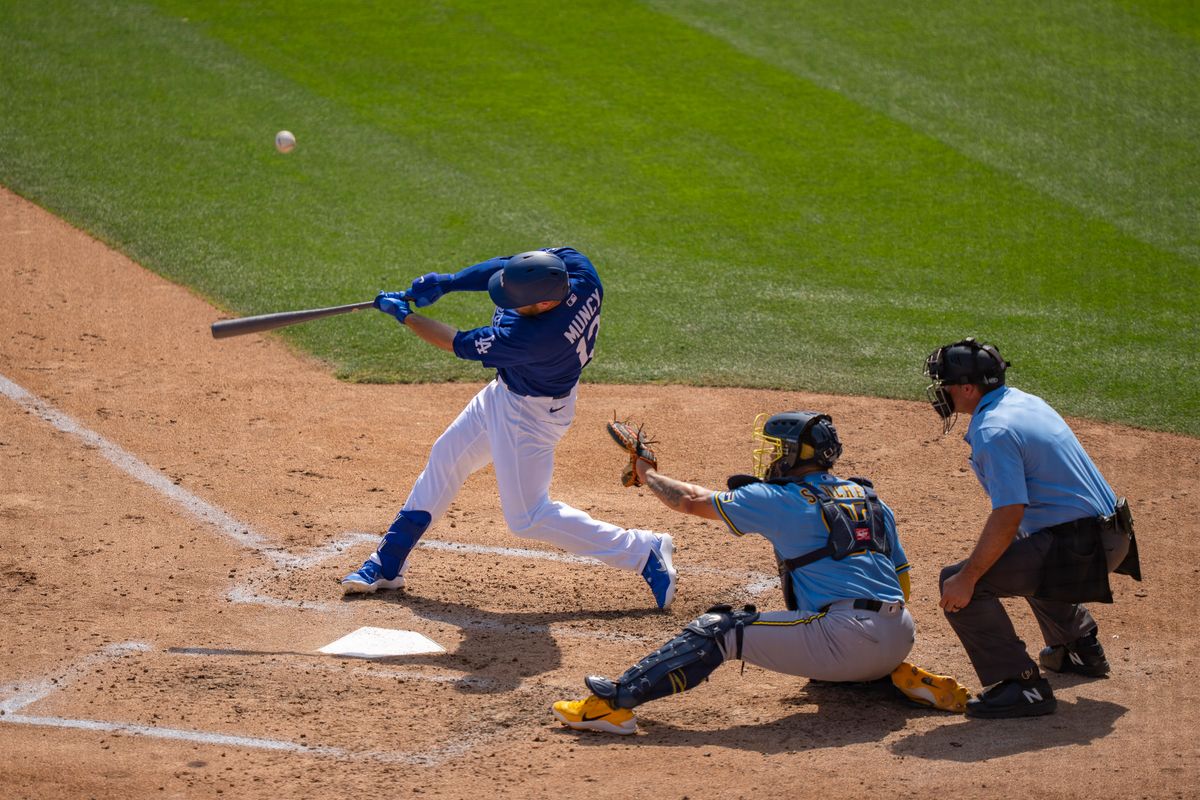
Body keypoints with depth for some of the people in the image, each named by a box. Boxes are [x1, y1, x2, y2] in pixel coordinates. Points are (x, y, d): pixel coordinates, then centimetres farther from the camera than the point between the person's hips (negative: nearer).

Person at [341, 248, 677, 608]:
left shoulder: (534, 337, -40)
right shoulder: (575, 265, -24)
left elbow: (460, 344, -25)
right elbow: (505, 267, -6)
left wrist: (404, 315, -13)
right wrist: (446, 282, -15)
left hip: (530, 413, -9)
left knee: (528, 517, 3)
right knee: (445, 459, 19)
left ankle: (644, 552, 9)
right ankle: (388, 564, 32)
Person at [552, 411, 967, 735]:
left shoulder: (779, 499, 3)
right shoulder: (870, 498, 21)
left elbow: (692, 501, 11)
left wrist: (648, 475, 29)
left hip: (846, 637, -7)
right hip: (899, 638, 7)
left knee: (720, 629, -2)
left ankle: (617, 700, -9)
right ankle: (903, 678, 16)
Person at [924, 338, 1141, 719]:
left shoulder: (993, 432, -17)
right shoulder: (1026, 401, 13)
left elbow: (1008, 516, -24)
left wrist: (966, 579, -20)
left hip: (1079, 550, -10)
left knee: (957, 582, -13)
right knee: (1018, 551, 40)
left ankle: (1021, 685, -15)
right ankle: (1082, 649, 48)